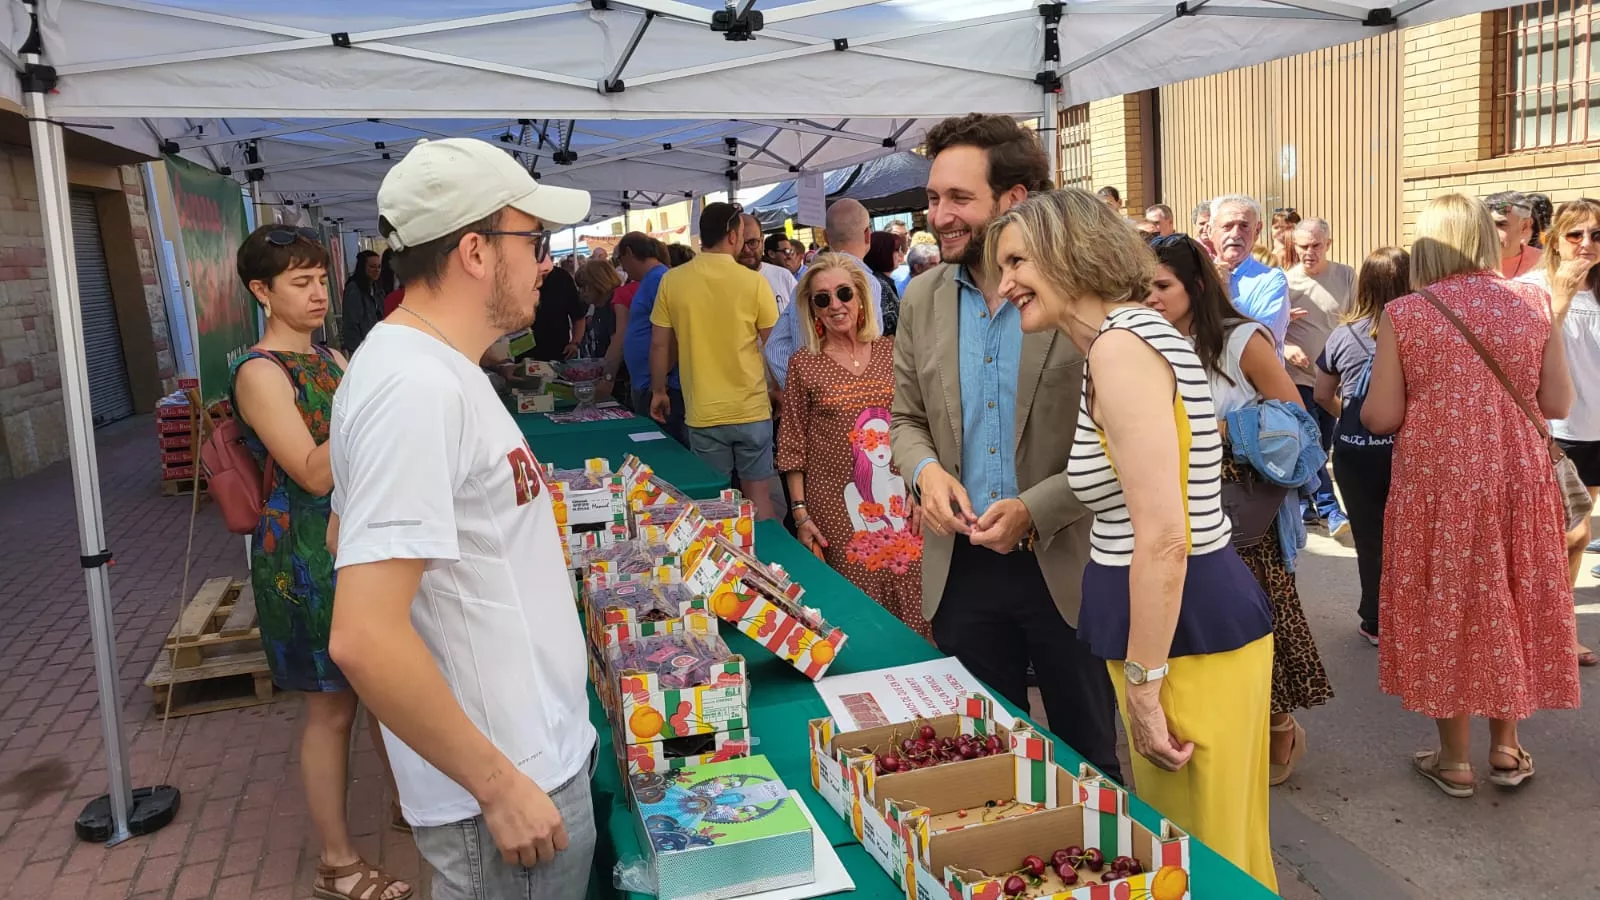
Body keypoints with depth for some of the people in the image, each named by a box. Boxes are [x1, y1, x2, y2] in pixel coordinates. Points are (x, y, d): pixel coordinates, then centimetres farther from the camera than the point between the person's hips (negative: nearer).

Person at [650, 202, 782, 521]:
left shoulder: (672, 281, -4)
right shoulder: (754, 282, -9)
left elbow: (660, 345, 2)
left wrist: (658, 391, 17)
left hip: (703, 413, 1)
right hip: (752, 410, -1)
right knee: (759, 498, 9)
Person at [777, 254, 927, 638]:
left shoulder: (892, 352, 6)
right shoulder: (804, 363, 0)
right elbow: (793, 445, 1)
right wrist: (800, 512, -4)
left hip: (898, 503, 2)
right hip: (837, 509, -2)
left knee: (908, 605, 5)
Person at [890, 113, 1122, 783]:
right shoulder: (922, 300, 3)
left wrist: (1035, 509, -20)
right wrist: (925, 469, -10)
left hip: (1066, 566, -4)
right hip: (962, 568, 4)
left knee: (1089, 760, 15)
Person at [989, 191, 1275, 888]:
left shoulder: (1119, 345, -20)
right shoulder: (1133, 332, 12)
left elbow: (1163, 537, -24)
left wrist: (1143, 685, -19)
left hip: (1185, 633, -10)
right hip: (1198, 617, 10)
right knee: (1183, 846, 23)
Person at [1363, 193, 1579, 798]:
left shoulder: (1403, 314, -9)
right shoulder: (1536, 304, -1)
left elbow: (1381, 417, -9)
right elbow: (1558, 405, 2)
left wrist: (1393, 401, 14)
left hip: (1437, 480, -2)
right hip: (1517, 476, 3)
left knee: (1445, 610, 10)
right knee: (1511, 608, 18)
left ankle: (1454, 761, 21)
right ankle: (1506, 750, 31)